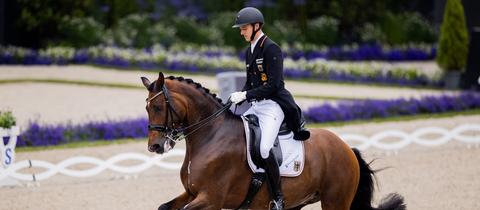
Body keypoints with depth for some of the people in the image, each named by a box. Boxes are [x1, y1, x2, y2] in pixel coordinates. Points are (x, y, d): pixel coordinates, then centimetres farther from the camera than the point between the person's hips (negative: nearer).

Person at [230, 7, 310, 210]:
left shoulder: (271, 49, -11)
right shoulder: (250, 51, 16)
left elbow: (273, 85, -18)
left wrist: (245, 95, -19)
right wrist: (238, 97, 4)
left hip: (273, 105, -10)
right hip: (256, 106, 10)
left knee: (264, 148, -27)